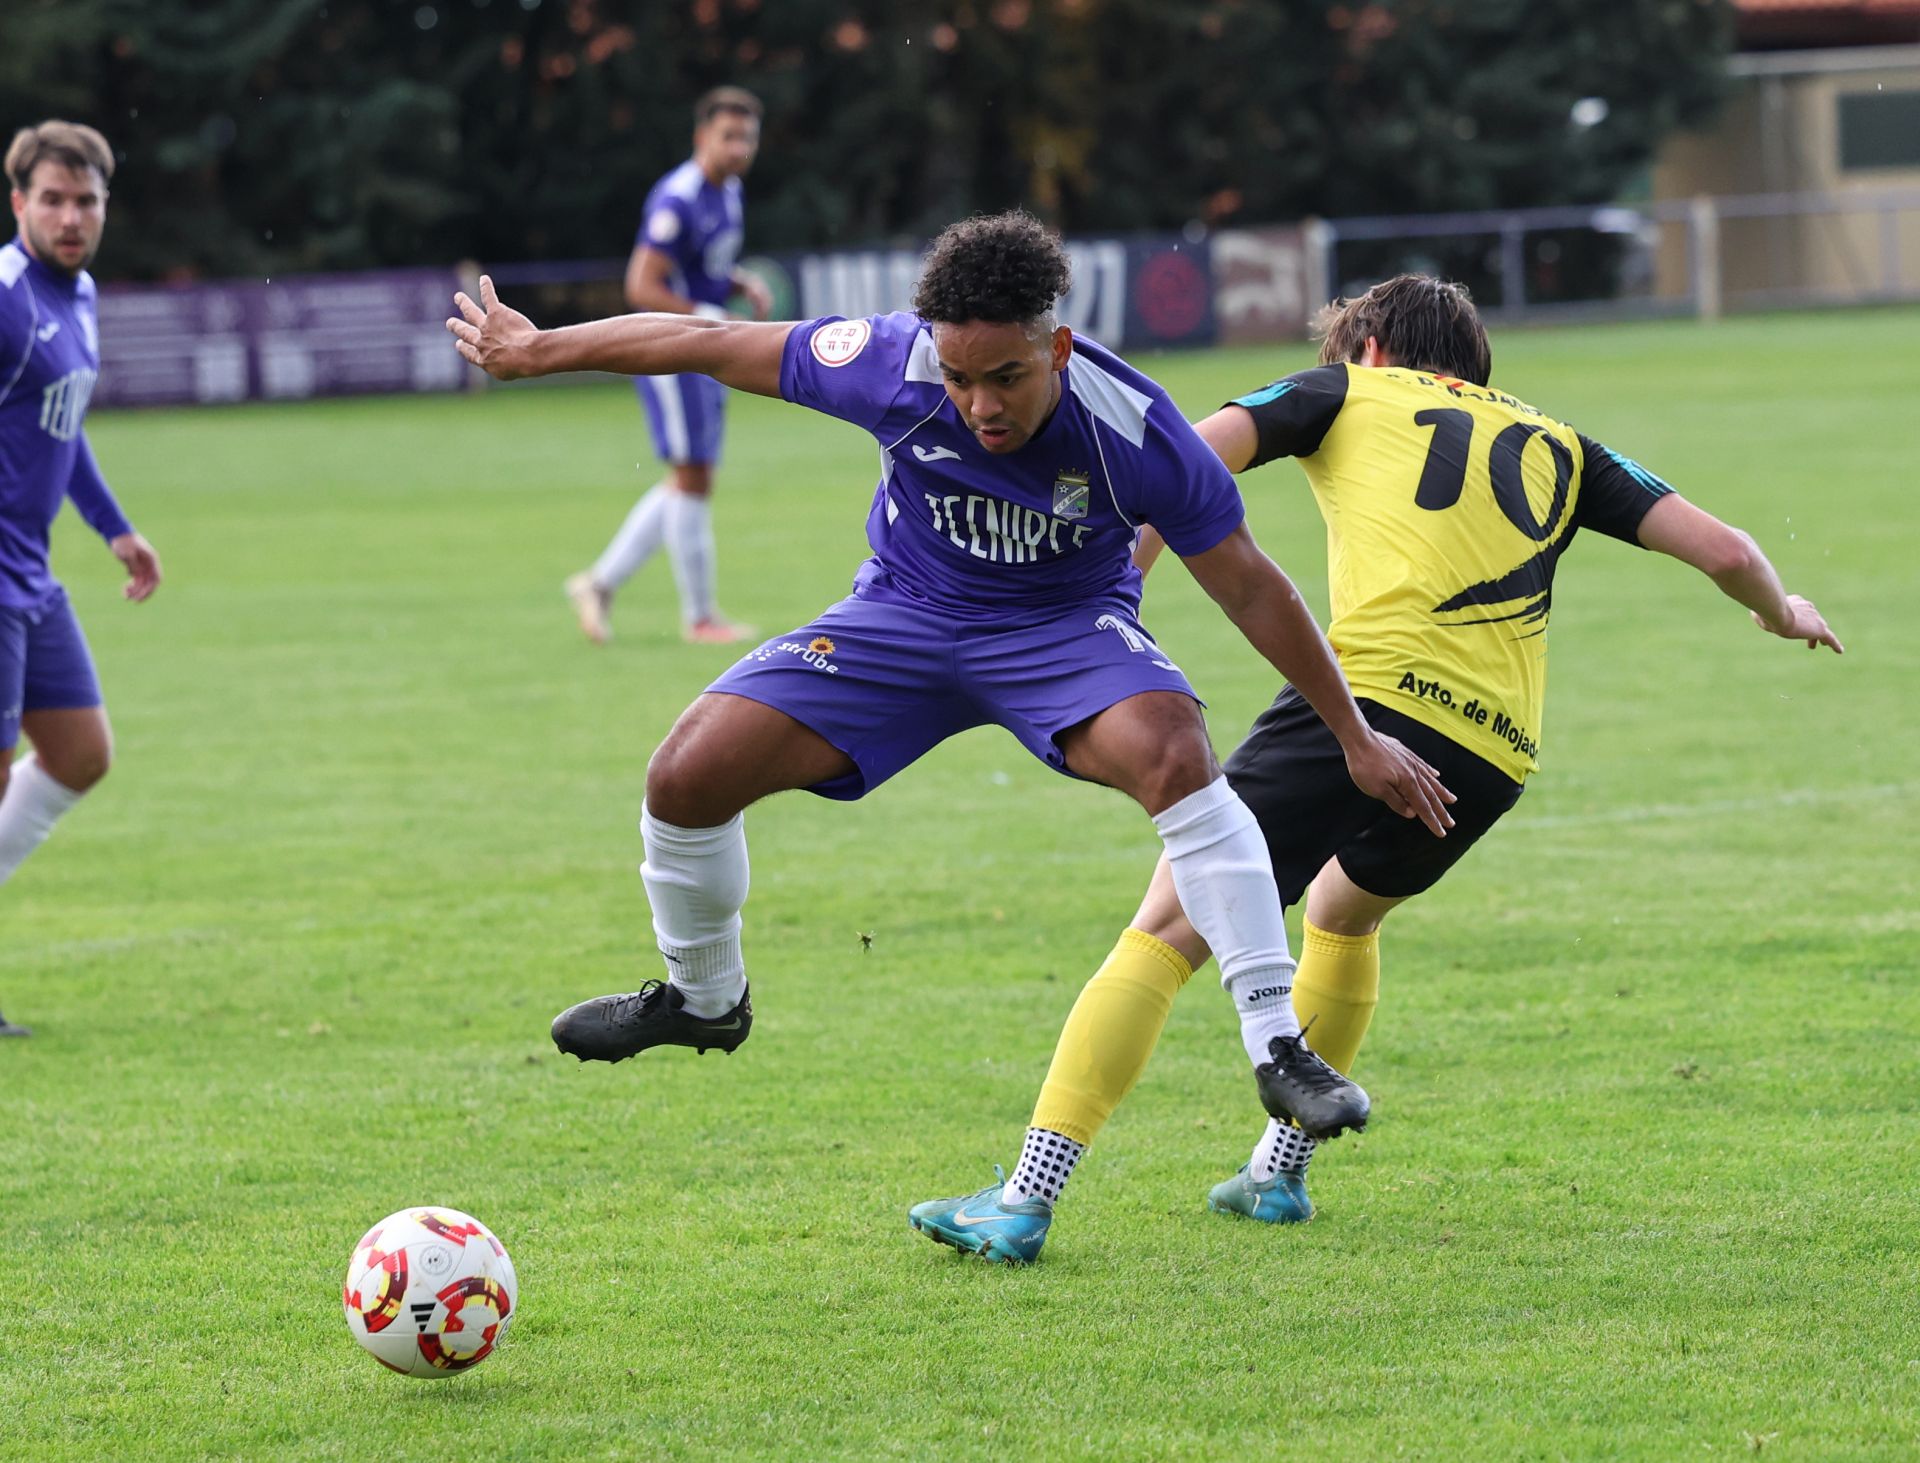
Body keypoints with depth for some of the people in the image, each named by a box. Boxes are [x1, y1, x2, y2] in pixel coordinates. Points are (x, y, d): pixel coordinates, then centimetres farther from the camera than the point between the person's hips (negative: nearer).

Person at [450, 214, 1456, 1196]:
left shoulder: (1129, 427, -29)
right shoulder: (891, 366, -27)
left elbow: (1250, 587, -17)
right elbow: (711, 346, -12)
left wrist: (1357, 740, -11)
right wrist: (537, 350, -2)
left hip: (1065, 629, -2)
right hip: (905, 615, 2)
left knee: (1173, 751, -35)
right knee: (689, 774, -12)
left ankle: (1282, 1049, -29)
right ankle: (703, 999, 19)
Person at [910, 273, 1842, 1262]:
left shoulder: (1350, 390, 20)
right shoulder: (1557, 447, 28)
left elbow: (1197, 452, 2)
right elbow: (1721, 550, 22)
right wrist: (1782, 613, 42)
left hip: (1372, 691, -5)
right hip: (1495, 755, 5)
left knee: (1167, 931, -2)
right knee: (1343, 909, 34)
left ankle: (1028, 1198, -13)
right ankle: (1279, 1172, 32)